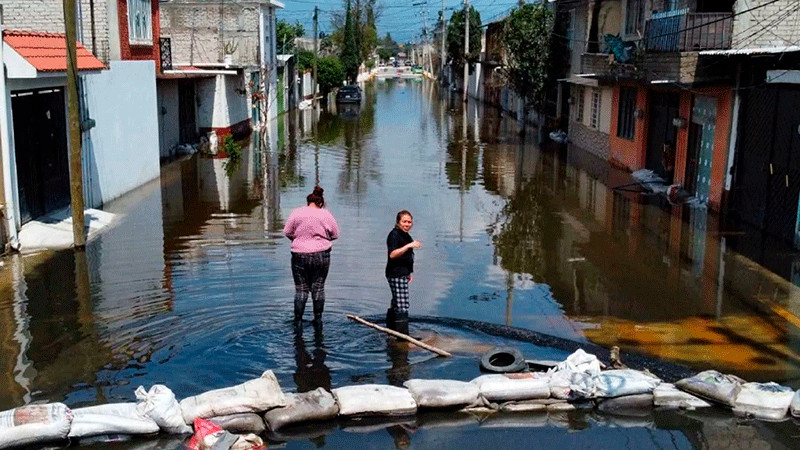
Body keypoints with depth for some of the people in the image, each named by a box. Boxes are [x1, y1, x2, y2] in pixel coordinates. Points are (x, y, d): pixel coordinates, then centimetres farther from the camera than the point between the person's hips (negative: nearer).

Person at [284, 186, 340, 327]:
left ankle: (298, 320, 8)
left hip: (300, 256, 0)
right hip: (321, 256, 0)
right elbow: (335, 234, 7)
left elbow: (287, 232, 2)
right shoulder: (326, 215, -1)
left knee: (301, 289, 6)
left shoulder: (296, 213, -2)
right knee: (318, 288, 9)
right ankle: (318, 319, 14)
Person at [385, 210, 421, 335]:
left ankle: (390, 329, 30)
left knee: (396, 303, 18)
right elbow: (392, 254, -27)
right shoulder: (394, 235, -13)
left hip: (402, 274, 10)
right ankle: (402, 334, -13)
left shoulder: (405, 235, 17)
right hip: (396, 274, -10)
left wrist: (408, 272, 26)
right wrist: (408, 246, -32)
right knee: (402, 304, -13)